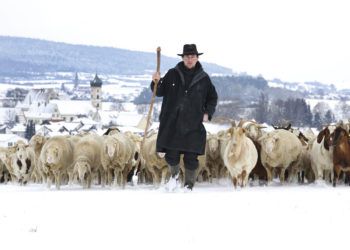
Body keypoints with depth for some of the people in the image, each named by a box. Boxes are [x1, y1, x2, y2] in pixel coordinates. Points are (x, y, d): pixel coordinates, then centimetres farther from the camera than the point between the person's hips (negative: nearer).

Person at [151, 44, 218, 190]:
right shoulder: (172, 74, 4)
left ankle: (189, 185, 14)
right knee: (171, 155, -1)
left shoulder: (203, 78, 5)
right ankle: (174, 175, 29)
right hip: (171, 123, 0)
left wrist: (208, 113, 3)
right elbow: (160, 92, 8)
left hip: (193, 125, 0)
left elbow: (213, 98, 17)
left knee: (191, 157, -1)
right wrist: (156, 82, -12)